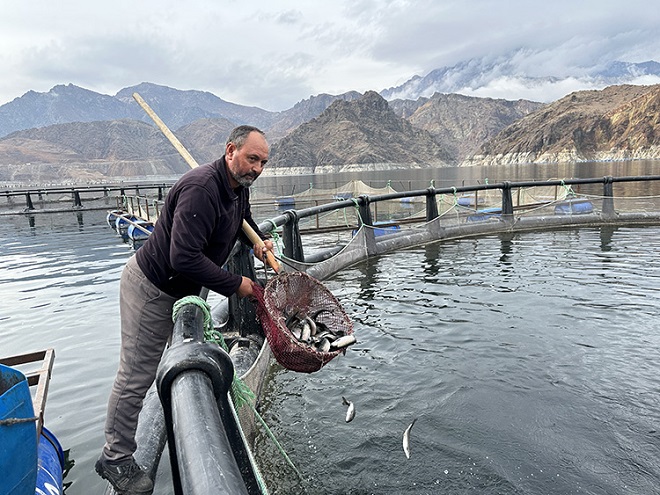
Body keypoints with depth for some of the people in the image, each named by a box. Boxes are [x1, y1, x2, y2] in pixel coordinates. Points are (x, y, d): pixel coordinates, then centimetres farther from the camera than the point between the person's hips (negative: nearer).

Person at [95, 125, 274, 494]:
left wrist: (260, 239, 4)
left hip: (185, 289, 9)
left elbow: (243, 219, 25)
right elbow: (185, 258, -38)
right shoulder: (201, 188, -32)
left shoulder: (239, 188, 0)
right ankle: (116, 458, 19)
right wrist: (235, 284, -28)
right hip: (151, 287, -9)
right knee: (137, 376, 1)